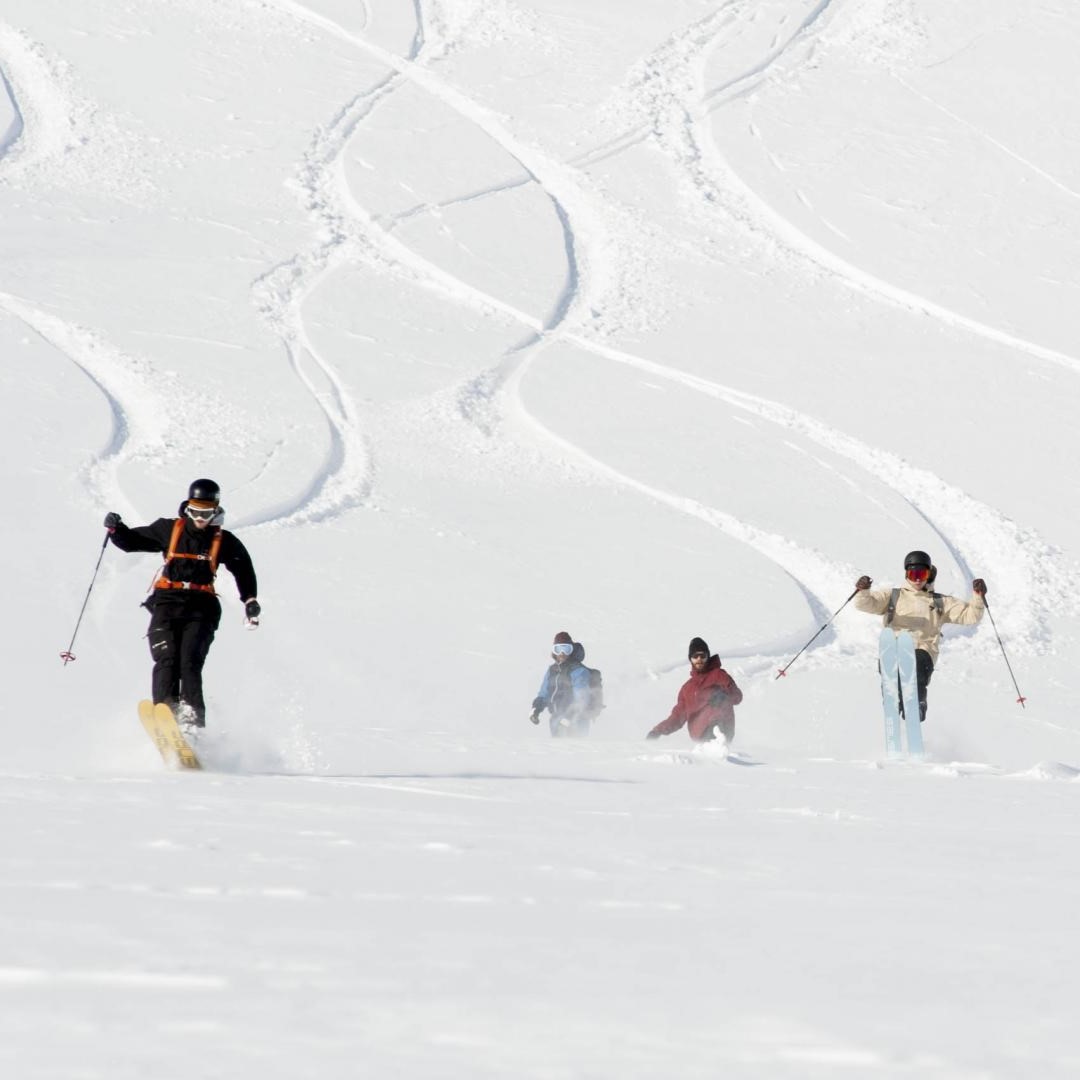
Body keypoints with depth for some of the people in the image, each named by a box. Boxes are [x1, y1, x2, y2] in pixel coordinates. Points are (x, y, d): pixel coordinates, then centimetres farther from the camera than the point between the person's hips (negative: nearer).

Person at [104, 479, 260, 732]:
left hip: (200, 608, -1)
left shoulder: (224, 541, 10)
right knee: (166, 659, -19)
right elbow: (133, 541, 16)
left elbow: (244, 569, 19)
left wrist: (250, 600, 6)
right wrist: (116, 529, -3)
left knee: (190, 662, -19)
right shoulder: (169, 529, 10)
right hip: (167, 603, 1)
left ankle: (191, 718, -27)